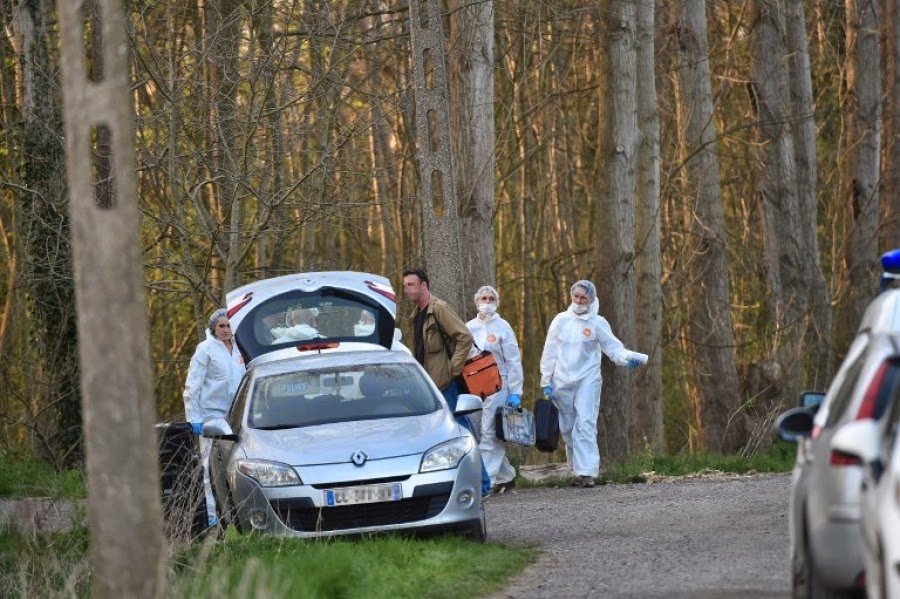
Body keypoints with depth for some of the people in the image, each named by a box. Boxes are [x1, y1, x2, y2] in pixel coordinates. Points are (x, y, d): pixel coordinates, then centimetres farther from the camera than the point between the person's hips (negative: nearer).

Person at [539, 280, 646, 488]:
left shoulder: (597, 323, 2)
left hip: (588, 380, -3)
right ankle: (578, 470, 17)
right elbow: (550, 352, 10)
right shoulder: (561, 321, 8)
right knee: (567, 428, 6)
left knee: (585, 426, -14)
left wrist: (628, 358, -25)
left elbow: (614, 348, -4)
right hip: (562, 383, 3)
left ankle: (586, 473, -19)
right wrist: (546, 381, 5)